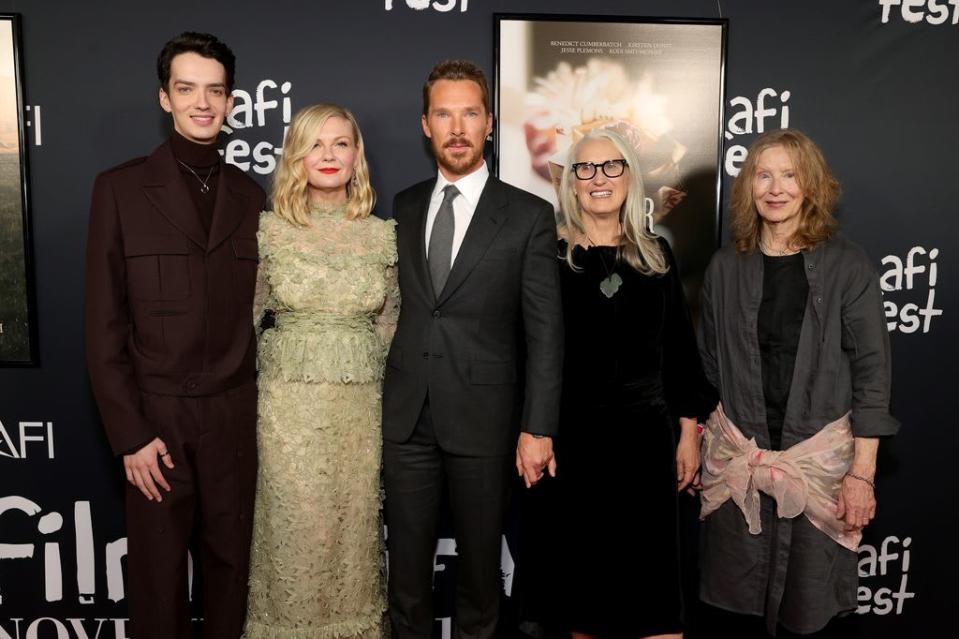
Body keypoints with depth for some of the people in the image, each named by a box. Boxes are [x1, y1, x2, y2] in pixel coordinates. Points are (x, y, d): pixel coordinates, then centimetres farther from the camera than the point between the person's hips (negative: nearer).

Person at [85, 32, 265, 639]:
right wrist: (129, 434, -8)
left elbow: (256, 311, 9)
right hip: (156, 415, -2)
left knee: (232, 562, 13)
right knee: (157, 576, 11)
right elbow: (104, 324, -4)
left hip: (235, 416, 2)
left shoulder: (250, 195, 6)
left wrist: (264, 407, 5)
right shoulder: (121, 187, -2)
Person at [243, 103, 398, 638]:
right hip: (289, 401, -1)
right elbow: (244, 317, 5)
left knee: (355, 520, 11)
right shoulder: (269, 230, -2)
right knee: (293, 523, 7)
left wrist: (361, 371, 9)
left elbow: (388, 322, 9)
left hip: (361, 404, 2)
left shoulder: (383, 235, 1)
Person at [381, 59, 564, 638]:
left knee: (480, 560, 13)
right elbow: (396, 307, 10)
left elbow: (545, 332, -6)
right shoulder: (404, 207, 8)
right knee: (407, 562, 14)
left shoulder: (529, 216, -4)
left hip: (482, 420, -3)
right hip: (406, 417, 3)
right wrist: (381, 391, 4)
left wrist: (537, 429, -9)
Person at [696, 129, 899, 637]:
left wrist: (863, 473, -9)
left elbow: (871, 370, -4)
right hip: (736, 461, 2)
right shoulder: (727, 267, 4)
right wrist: (694, 441, 8)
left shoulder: (846, 265, -2)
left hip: (819, 457, -1)